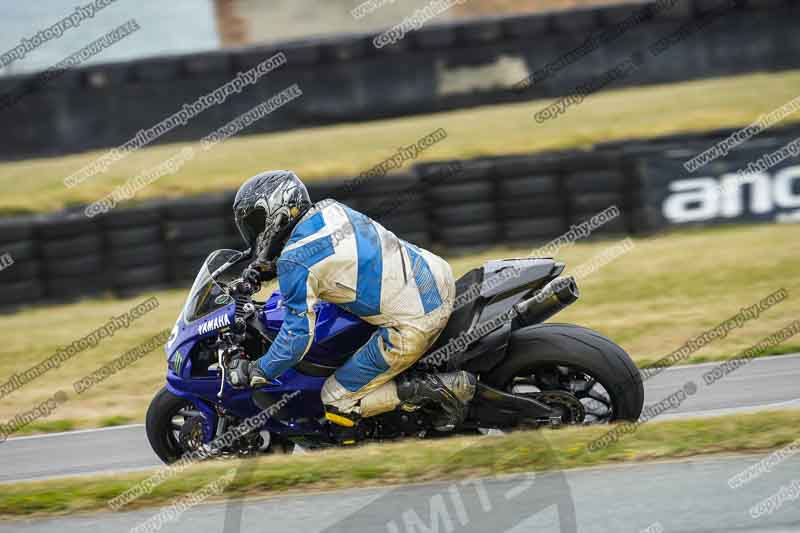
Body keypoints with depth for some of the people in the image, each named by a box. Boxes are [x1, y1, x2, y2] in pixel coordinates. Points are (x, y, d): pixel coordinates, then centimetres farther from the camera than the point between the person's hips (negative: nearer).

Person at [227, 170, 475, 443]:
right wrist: (268, 265, 27)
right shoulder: (330, 208, 9)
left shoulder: (295, 262, -13)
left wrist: (258, 372, 2)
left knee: (338, 401, 5)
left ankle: (437, 388, -5)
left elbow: (298, 333, -11)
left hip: (413, 324, -8)